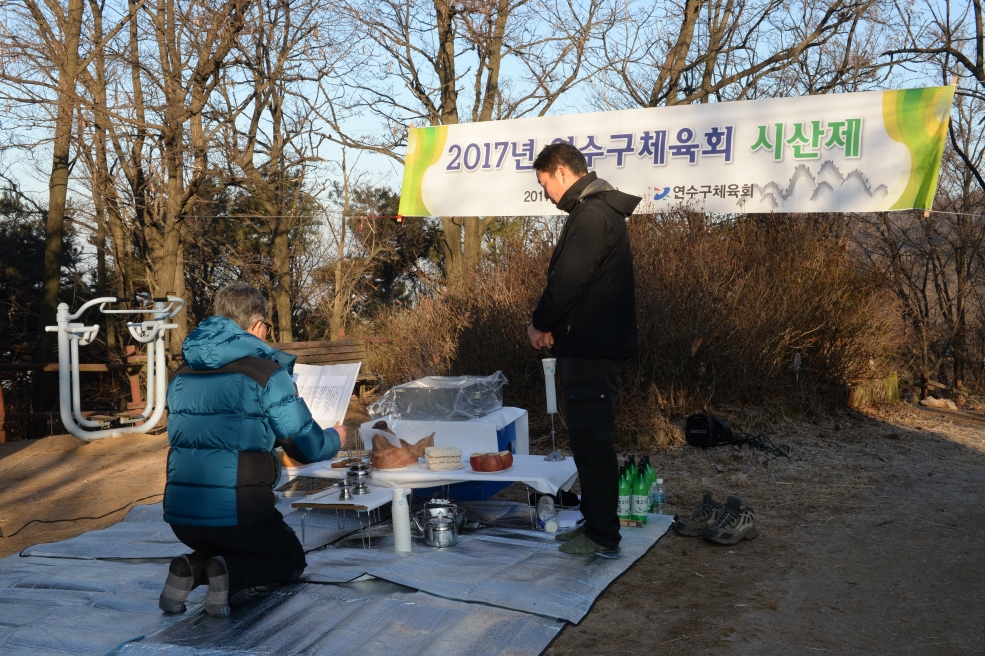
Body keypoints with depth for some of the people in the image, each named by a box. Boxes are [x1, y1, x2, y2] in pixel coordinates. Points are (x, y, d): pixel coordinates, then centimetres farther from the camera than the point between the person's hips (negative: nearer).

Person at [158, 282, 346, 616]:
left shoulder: (182, 374, 9)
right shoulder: (267, 372, -10)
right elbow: (308, 447, -5)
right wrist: (335, 438, 20)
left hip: (180, 515, 6)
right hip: (237, 515, -6)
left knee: (221, 548, 36)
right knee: (291, 559, 22)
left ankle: (190, 569, 3)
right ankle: (231, 575, -8)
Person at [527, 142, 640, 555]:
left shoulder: (592, 214, -16)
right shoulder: (597, 210, 18)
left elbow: (568, 279, -21)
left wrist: (540, 323, -7)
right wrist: (552, 325, 7)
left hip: (592, 349, -11)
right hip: (592, 345, 11)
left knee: (590, 437, -4)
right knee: (587, 436, 16)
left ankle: (603, 533, 6)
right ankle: (594, 521, 26)